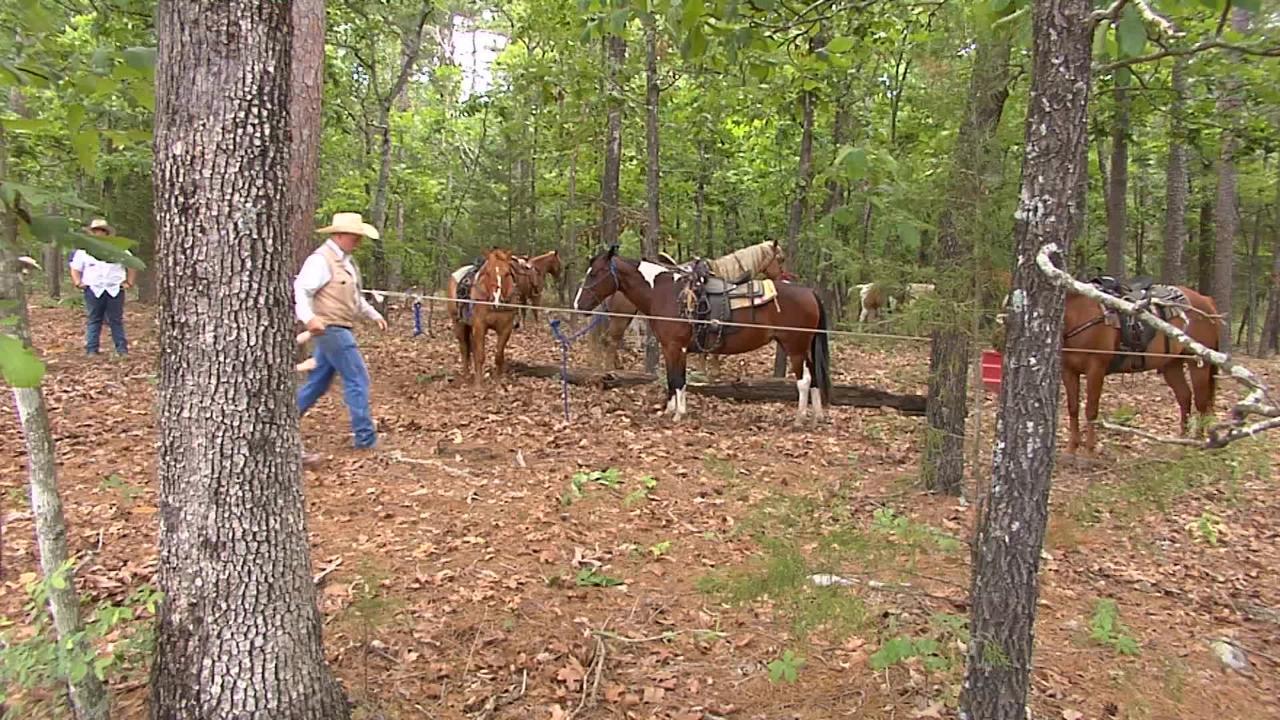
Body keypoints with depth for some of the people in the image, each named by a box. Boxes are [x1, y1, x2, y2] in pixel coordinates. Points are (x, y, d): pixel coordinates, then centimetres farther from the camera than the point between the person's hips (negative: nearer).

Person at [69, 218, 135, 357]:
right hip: (94, 291, 0)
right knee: (94, 321, 3)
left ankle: (122, 349, 4)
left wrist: (129, 282, 5)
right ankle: (91, 350, 5)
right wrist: (78, 283, -1)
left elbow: (131, 265, 14)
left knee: (116, 320, 2)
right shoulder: (83, 250, 9)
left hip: (115, 290, 0)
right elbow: (75, 269, 14)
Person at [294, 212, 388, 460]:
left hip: (339, 330, 10)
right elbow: (301, 289, -24)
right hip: (329, 328, -10)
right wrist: (309, 318, -39)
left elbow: (354, 297, 28)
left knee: (317, 383, 14)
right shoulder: (321, 260, -14)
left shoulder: (346, 261, 15)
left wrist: (373, 314, 22)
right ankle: (365, 438, 1)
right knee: (357, 379, -6)